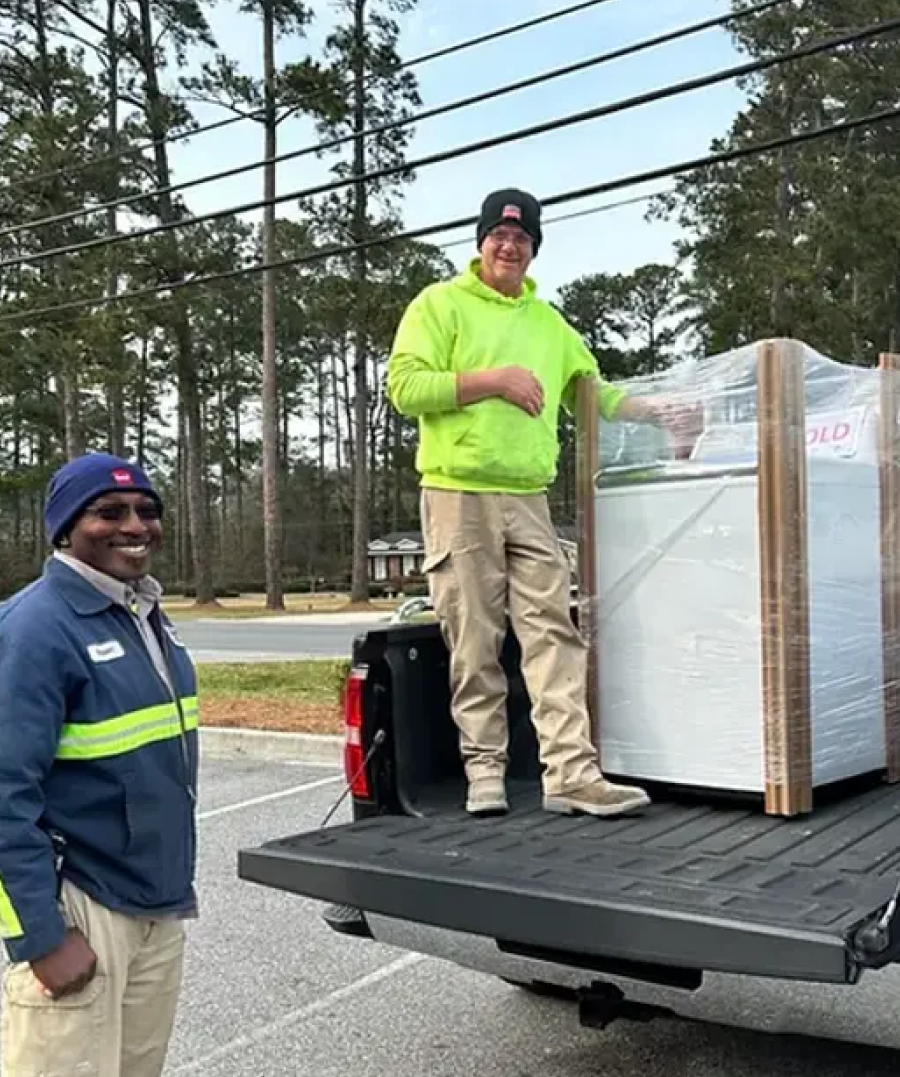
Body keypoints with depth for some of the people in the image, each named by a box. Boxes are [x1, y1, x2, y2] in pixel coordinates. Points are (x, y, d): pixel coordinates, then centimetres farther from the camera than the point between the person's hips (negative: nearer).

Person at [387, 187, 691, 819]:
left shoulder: (550, 323, 21)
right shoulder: (440, 304, 4)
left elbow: (589, 391, 26)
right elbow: (405, 386, -7)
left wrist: (650, 410, 11)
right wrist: (494, 379, -12)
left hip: (529, 500, 4)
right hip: (459, 497, -4)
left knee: (554, 630, -5)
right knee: (475, 642, 0)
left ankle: (571, 773, -5)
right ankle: (484, 770, 10)